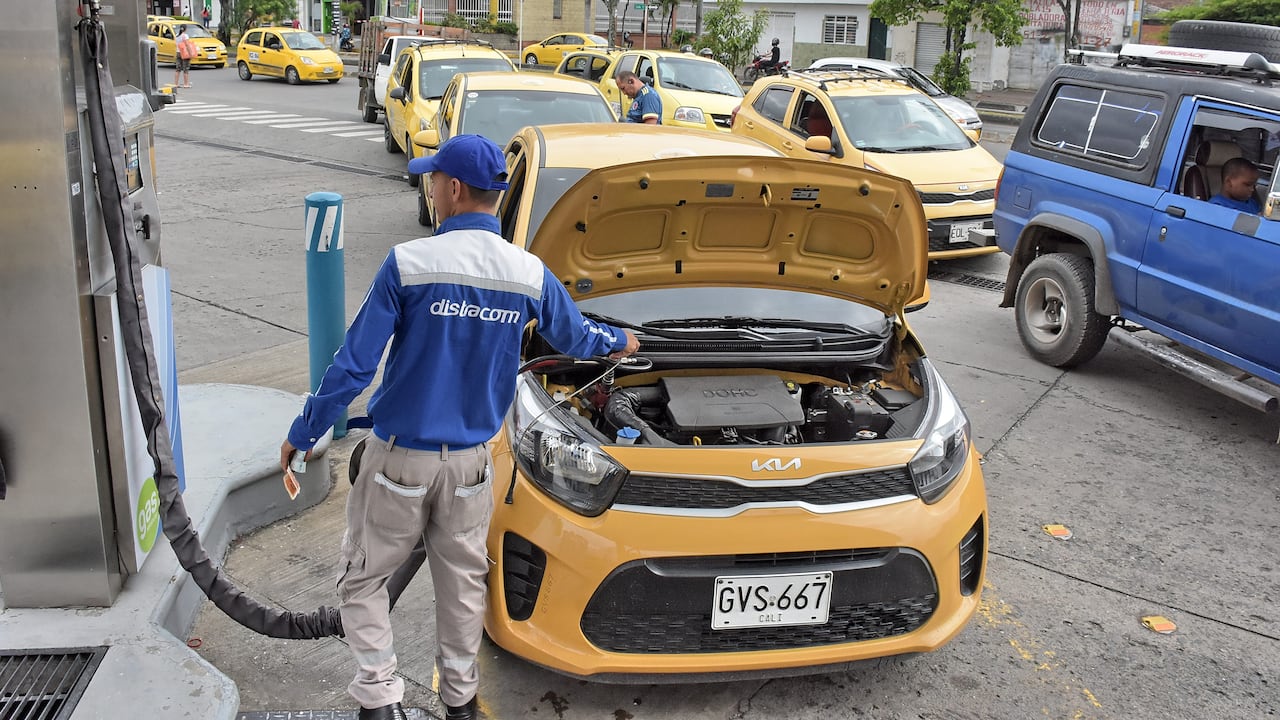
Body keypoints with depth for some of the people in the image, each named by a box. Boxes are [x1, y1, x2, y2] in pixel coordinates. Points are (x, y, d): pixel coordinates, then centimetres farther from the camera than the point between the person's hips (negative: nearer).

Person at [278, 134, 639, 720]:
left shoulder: (409, 263, -16)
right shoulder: (530, 275, -4)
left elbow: (354, 364, -14)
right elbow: (574, 337, 14)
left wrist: (303, 433, -1)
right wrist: (618, 342, 37)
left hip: (398, 458, -3)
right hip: (470, 462, 4)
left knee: (363, 579, 14)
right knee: (462, 582, 19)